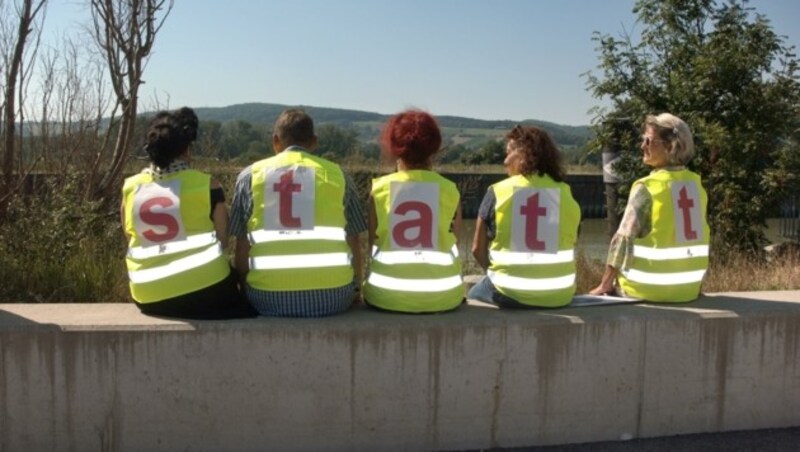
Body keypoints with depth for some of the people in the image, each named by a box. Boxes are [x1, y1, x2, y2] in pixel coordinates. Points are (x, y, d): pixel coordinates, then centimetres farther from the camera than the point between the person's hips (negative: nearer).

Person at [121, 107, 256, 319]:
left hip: (149, 298, 4)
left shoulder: (130, 187, 6)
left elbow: (132, 240, 16)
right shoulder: (206, 185, -3)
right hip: (204, 288, -4)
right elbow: (222, 239, 0)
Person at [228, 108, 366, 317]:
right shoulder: (336, 174, 8)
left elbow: (242, 249, 8)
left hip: (270, 298, 1)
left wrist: (246, 292, 22)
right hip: (332, 296, 0)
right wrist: (354, 288, 24)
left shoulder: (250, 175, 9)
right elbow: (354, 244, 8)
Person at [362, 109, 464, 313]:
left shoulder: (380, 189, -2)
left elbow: (373, 245, 0)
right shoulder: (449, 190, -2)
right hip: (442, 296, 1)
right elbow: (455, 246, 0)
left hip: (387, 296, 0)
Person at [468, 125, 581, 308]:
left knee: (474, 295, 29)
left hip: (511, 293, -3)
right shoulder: (565, 193, 0)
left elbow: (478, 249, -1)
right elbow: (568, 245, 4)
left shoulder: (498, 191, -7)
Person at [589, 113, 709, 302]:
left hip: (651, 289, -6)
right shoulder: (696, 185, 3)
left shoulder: (647, 187, -15)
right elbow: (700, 237, 10)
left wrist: (605, 285, -7)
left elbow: (623, 239, -16)